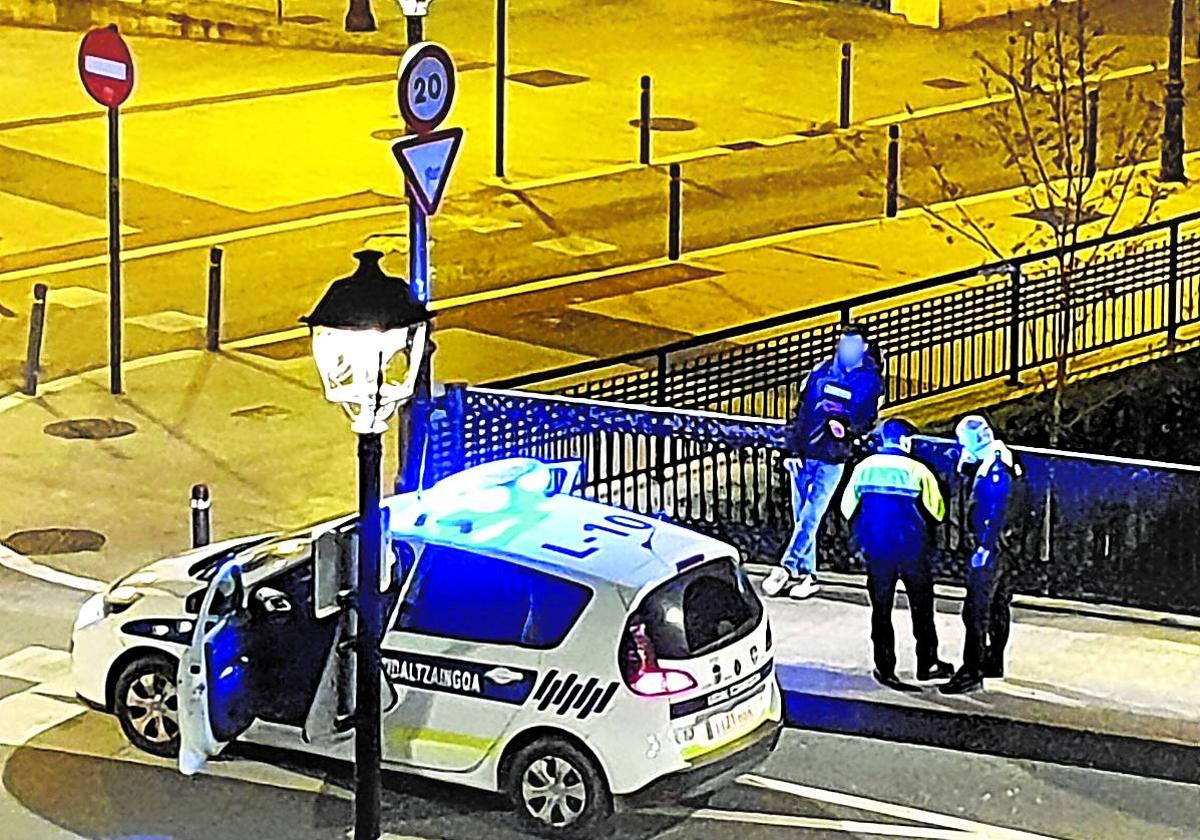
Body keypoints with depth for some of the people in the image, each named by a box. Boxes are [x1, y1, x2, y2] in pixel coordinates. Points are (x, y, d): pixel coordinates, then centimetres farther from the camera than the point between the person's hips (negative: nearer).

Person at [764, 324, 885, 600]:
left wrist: (847, 429, -21)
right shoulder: (822, 370, 8)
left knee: (811, 516, -11)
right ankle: (806, 574, 13)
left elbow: (869, 421, 0)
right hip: (804, 452, 4)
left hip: (833, 458, -4)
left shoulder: (870, 381, -1)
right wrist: (794, 443, 9)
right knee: (802, 516, 6)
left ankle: (787, 568, -11)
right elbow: (802, 406, 13)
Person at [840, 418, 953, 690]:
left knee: (881, 609, 9)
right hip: (913, 552, -2)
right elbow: (938, 511, -3)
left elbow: (847, 508, 5)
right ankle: (927, 664, 19)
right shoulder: (916, 470, -9)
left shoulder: (864, 468, -1)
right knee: (921, 607, 13)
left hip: (876, 549, 2)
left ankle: (885, 669, 9)